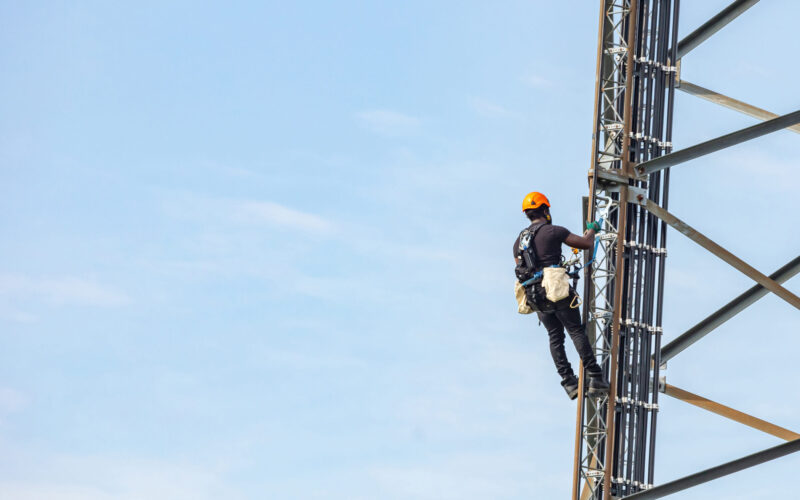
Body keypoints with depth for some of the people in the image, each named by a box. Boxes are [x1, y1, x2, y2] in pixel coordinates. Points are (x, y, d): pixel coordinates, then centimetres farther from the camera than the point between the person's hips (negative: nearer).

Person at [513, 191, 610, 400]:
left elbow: (520, 271, 18)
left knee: (555, 337, 10)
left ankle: (569, 382, 4)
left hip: (534, 295, 6)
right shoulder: (553, 231, -5)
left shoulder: (519, 240, 15)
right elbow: (586, 243, -1)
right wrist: (592, 229, 20)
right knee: (577, 332, -4)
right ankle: (595, 378, -9)